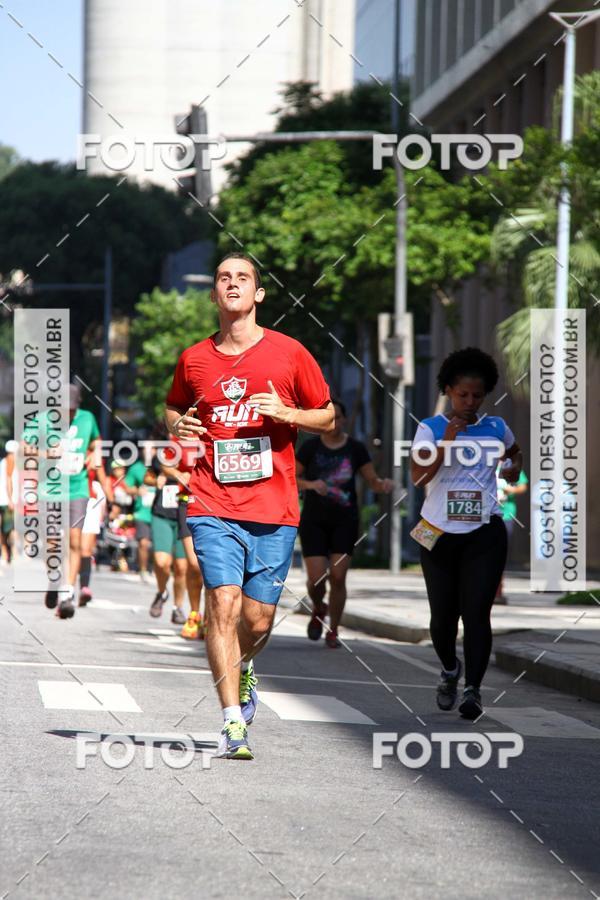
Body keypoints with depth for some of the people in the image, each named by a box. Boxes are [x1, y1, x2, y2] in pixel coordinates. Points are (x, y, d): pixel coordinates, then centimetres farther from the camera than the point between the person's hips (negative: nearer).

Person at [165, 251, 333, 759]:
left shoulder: (289, 353, 3)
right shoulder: (194, 360, 7)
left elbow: (328, 418, 10)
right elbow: (174, 409, 25)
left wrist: (287, 413, -10)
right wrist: (179, 428, 1)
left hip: (274, 511, 0)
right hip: (214, 508, 0)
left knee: (258, 620, 4)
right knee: (223, 604, -15)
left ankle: (242, 670, 39)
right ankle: (233, 723, -13)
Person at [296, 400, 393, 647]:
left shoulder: (356, 449, 1)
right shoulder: (310, 447, -2)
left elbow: (373, 482, 3)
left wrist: (384, 484, -20)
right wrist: (311, 484, -18)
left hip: (344, 522, 1)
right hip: (314, 521, -1)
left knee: (338, 578, -7)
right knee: (316, 579, -8)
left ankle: (333, 631, 9)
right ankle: (318, 609, 26)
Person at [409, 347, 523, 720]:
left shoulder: (496, 428, 5)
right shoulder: (431, 428, -1)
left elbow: (515, 451, 25)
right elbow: (418, 476, -12)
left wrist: (516, 465, 2)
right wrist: (446, 442, -21)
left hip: (484, 535, 0)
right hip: (440, 534, 0)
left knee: (476, 612, -12)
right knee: (443, 613, 9)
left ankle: (473, 689, -12)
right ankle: (450, 670, 36)